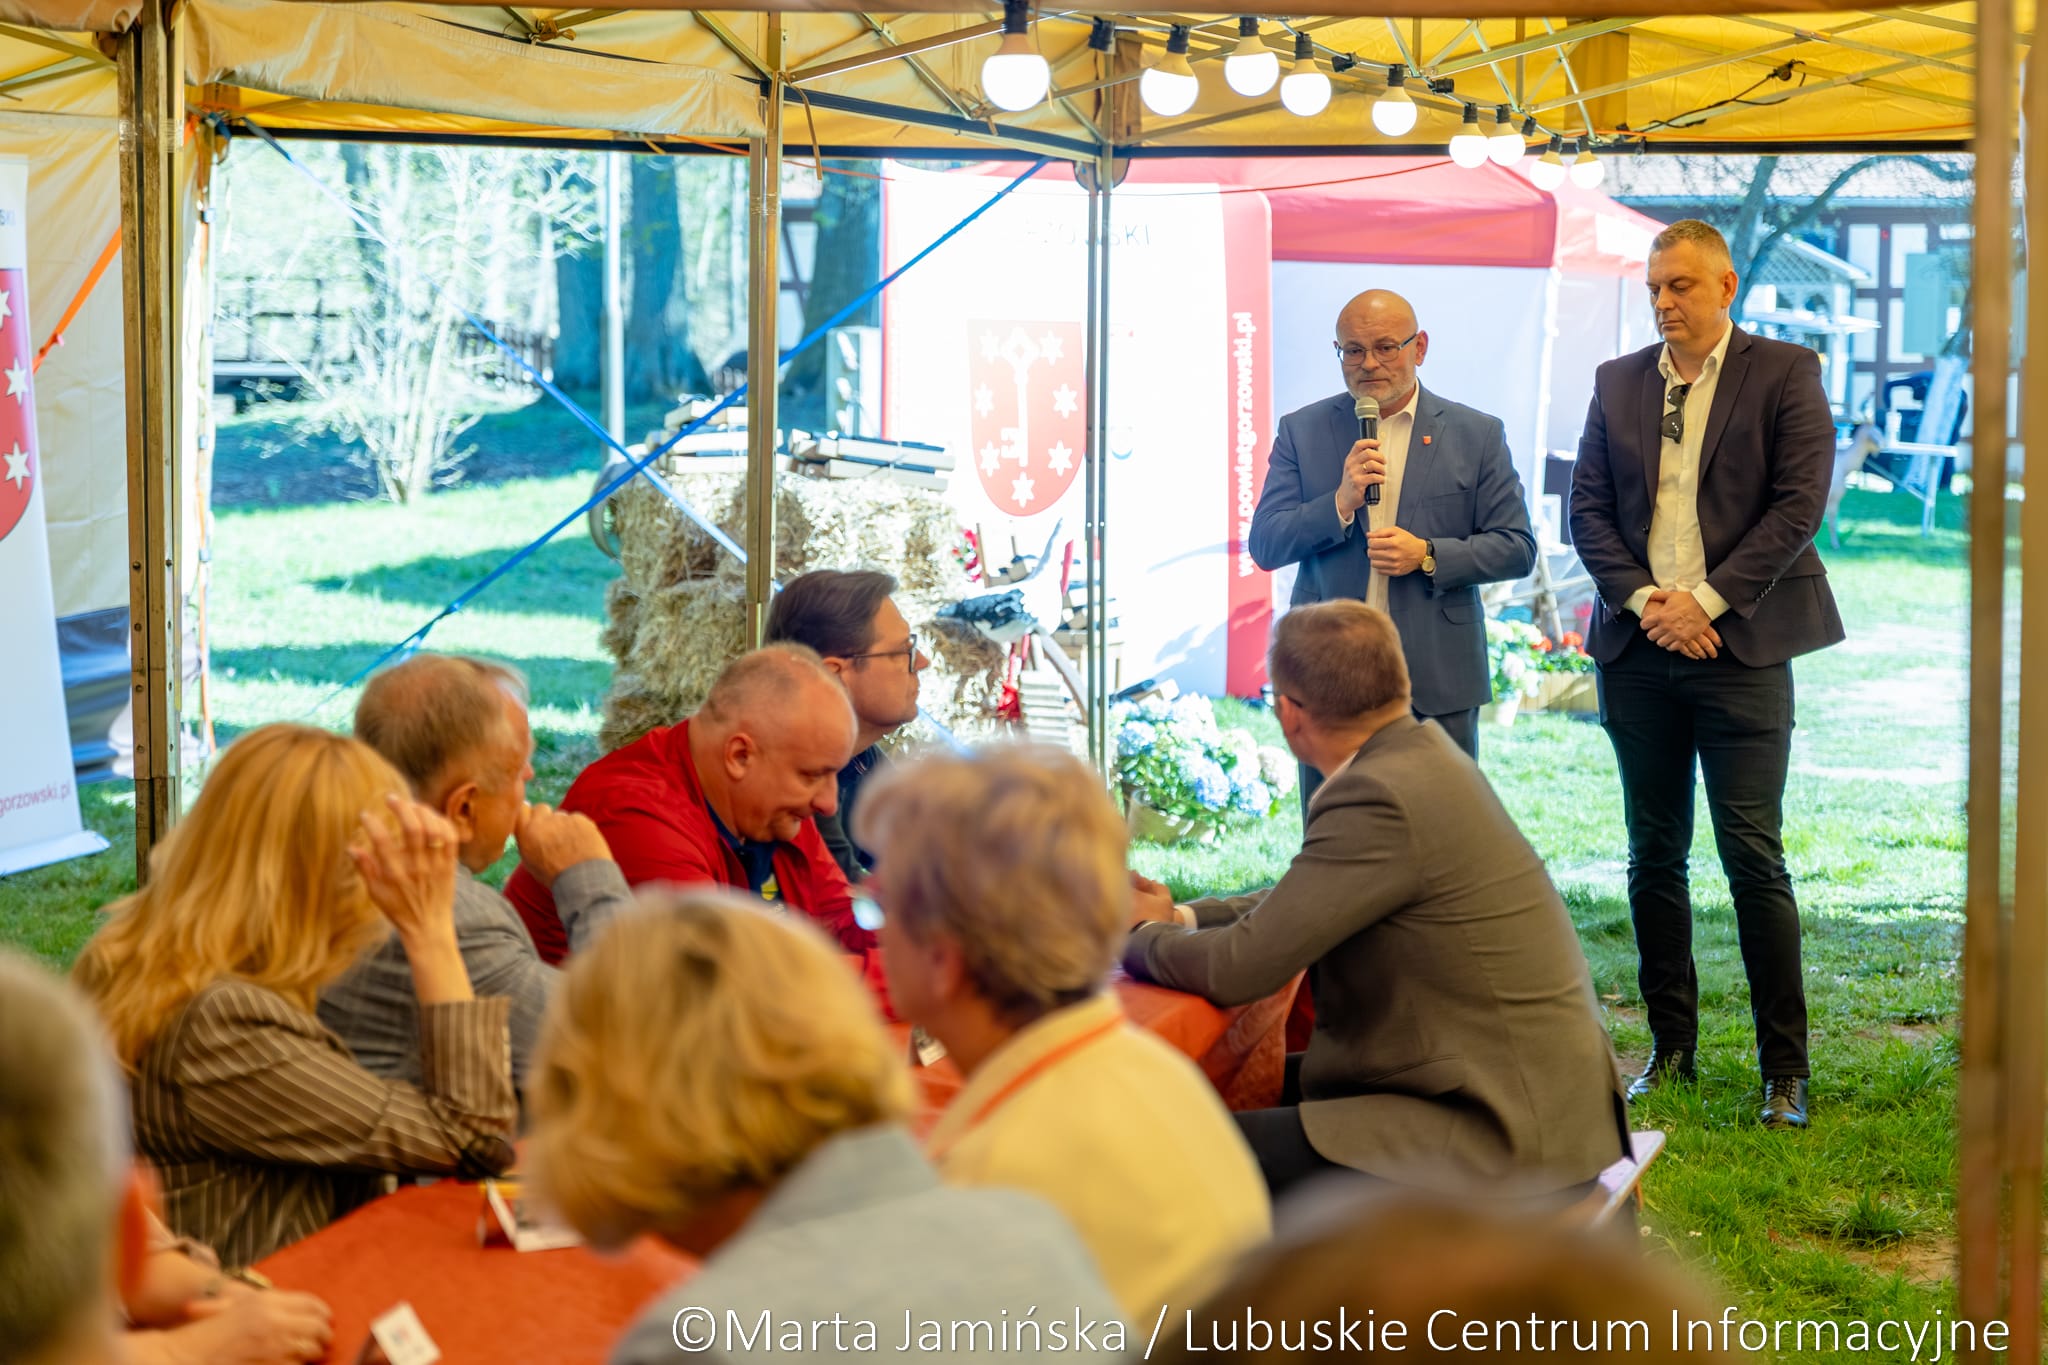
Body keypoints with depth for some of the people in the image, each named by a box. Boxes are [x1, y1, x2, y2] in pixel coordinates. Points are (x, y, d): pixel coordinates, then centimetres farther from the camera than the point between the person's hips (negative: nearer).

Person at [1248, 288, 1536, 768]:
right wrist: (1341, 502, -14)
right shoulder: (1302, 431, 8)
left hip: (1438, 683, 0)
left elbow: (1517, 548, 3)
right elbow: (1264, 546, 2)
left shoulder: (1476, 435, 6)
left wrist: (1428, 556, -12)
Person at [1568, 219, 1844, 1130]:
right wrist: (1643, 599, -7)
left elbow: (1799, 502, -7)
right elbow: (1587, 507, 9)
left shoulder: (1785, 373, 1)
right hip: (1639, 646, 4)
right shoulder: (1617, 383, 13)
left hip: (1738, 645, -4)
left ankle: (1785, 1070, 0)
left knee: (1753, 857, -6)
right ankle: (1670, 1048, 19)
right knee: (1655, 856, 9)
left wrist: (1706, 602, -13)